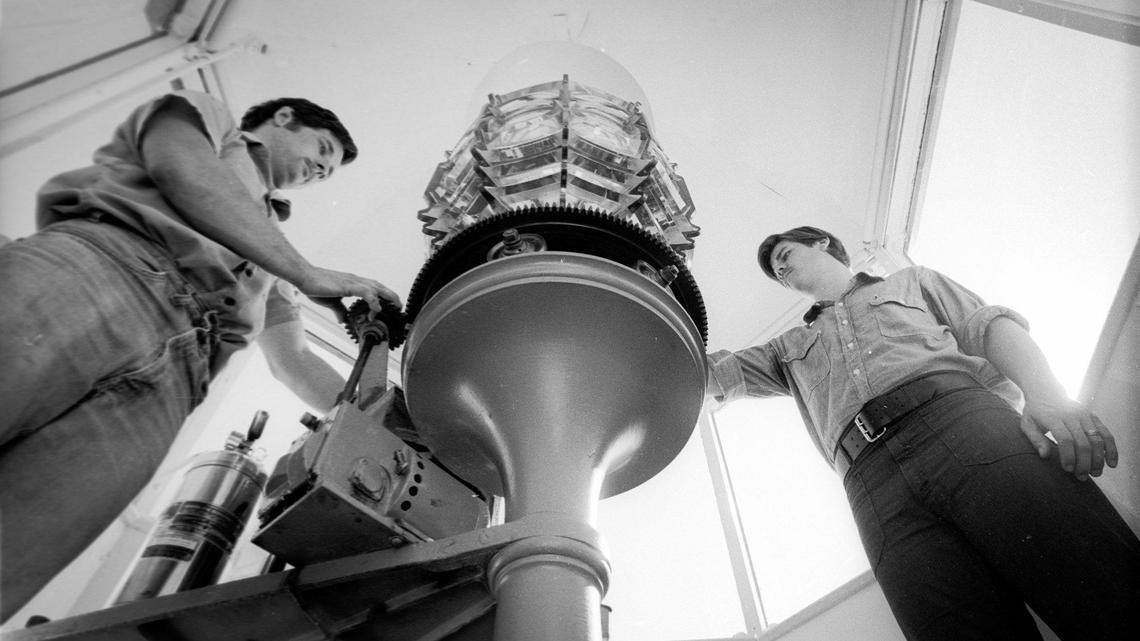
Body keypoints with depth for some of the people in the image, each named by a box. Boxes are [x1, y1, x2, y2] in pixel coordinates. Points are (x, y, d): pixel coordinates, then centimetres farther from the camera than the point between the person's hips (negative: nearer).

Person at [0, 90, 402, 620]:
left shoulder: (272, 253, 37)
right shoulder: (204, 114, 27)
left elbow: (294, 362, 31)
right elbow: (180, 168, 2)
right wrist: (307, 274, -1)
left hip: (168, 381, 4)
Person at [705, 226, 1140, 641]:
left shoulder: (910, 281, 30)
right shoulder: (789, 348, 33)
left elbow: (991, 325, 15)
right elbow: (712, 373, 23)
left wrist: (1047, 396, -5)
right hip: (873, 481, 1)